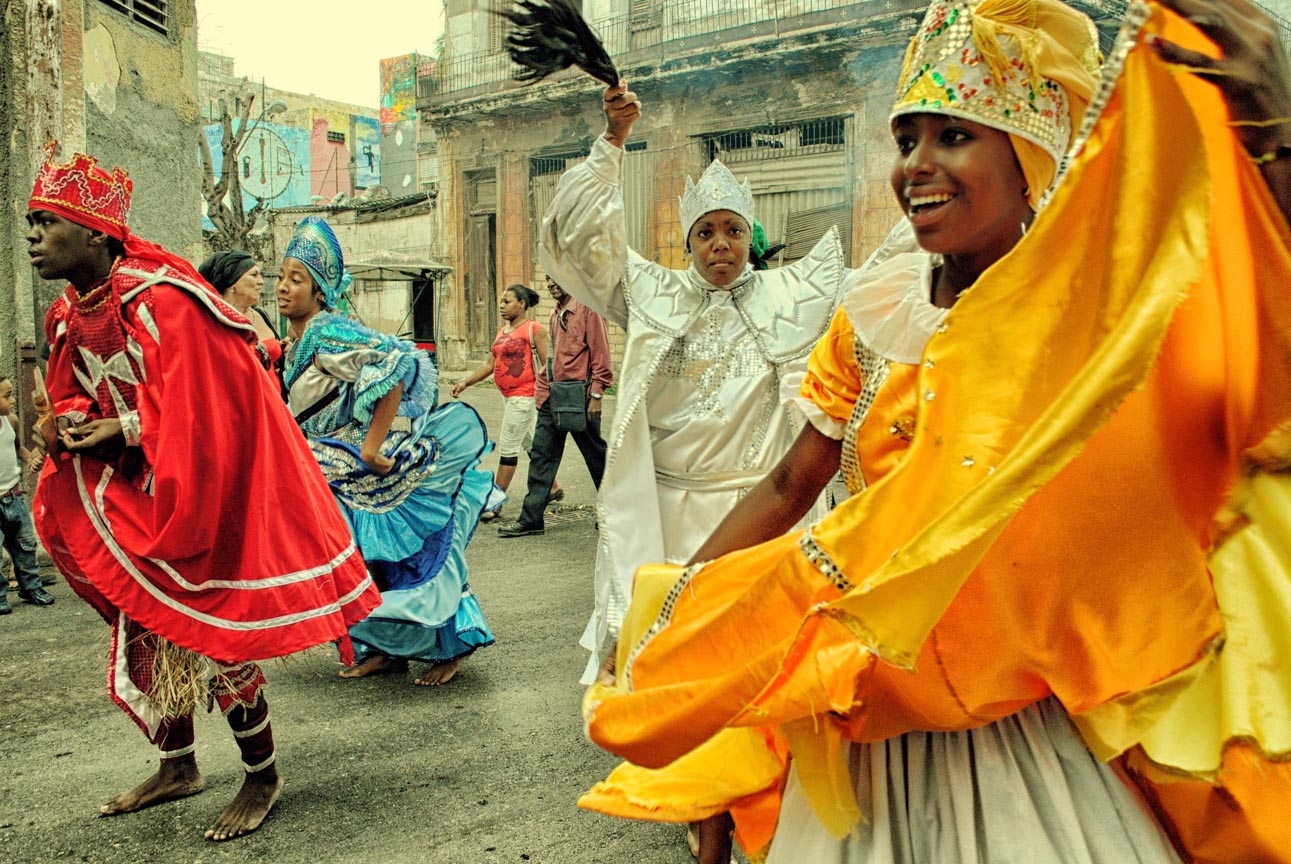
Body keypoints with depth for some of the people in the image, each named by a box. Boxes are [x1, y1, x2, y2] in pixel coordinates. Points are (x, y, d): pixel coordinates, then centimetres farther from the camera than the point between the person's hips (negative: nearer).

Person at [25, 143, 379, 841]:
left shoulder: (162, 299, -22)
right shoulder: (68, 317, 5)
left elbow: (208, 404, -23)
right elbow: (75, 400, 14)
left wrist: (124, 430, -22)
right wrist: (64, 423, -8)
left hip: (204, 490, -8)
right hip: (133, 495, 8)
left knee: (211, 639, -4)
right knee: (145, 635, 14)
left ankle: (263, 777, 17)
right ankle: (178, 767, 35)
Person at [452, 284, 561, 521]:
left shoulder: (534, 330, -9)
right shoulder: (502, 331, 14)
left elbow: (548, 365, -12)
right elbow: (490, 364, 17)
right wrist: (466, 381, 9)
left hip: (525, 395, -9)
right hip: (508, 395, 9)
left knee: (508, 446, -6)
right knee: (530, 442, 17)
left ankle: (495, 503, 0)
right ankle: (554, 488, 32)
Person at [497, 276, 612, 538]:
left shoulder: (587, 309, -8)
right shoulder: (556, 314, 16)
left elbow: (600, 354, -12)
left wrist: (596, 395, -16)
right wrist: (544, 389, 15)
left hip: (577, 396, -8)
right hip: (552, 396, 8)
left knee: (595, 453, 6)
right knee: (541, 455, 4)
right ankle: (531, 519, 8)